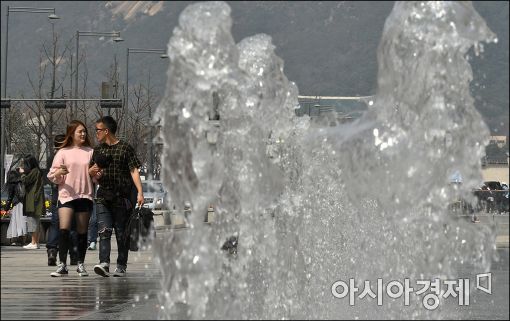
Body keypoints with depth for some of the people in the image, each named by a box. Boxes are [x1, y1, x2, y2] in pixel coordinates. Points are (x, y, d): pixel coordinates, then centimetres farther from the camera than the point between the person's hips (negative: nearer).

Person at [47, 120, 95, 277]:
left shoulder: (90, 152, 9)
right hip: (66, 195, -2)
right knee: (64, 230, -14)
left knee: (82, 232, 6)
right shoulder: (63, 152, 4)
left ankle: (81, 264, 16)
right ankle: (62, 265, -12)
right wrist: (58, 173, -18)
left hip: (85, 196, 2)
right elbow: (53, 177, 3)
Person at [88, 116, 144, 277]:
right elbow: (92, 173, 26)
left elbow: (134, 170, -6)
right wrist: (92, 172, 0)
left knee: (122, 233, 3)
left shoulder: (125, 148, -1)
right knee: (104, 231, -11)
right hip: (103, 197, 3)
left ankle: (121, 266, 11)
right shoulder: (98, 150, 15)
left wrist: (140, 192, -16)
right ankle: (104, 264, -21)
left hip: (122, 197, -3)